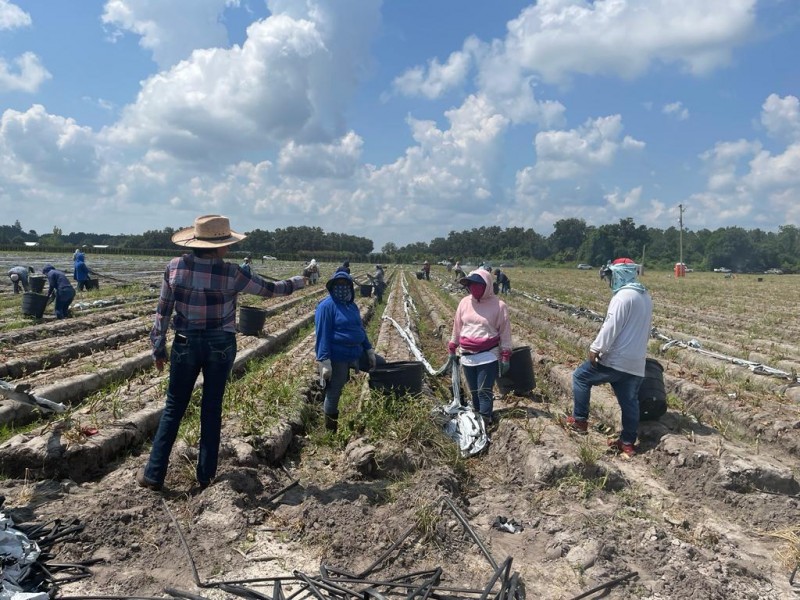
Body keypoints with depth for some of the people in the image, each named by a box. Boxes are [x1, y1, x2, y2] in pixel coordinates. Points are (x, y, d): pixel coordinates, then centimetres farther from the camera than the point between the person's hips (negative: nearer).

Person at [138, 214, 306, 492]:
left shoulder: (175, 267, -8)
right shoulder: (231, 273, -14)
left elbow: (163, 310, -2)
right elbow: (269, 289, -1)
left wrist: (158, 347, 10)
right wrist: (299, 281, 16)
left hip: (186, 344, 1)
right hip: (220, 346, -1)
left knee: (173, 408, 12)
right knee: (212, 408, 10)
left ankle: (154, 474, 15)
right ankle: (205, 474, 19)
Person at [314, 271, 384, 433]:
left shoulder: (352, 305, 11)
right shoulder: (327, 306, -14)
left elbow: (360, 329, 19)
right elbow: (322, 335, -18)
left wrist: (369, 349, 13)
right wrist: (325, 362, -24)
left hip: (356, 353, 8)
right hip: (337, 358, -8)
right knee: (334, 394, 4)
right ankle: (330, 431, 24)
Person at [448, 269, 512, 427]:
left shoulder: (498, 305, -9)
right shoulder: (465, 302, 3)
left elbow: (505, 332, -4)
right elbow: (457, 327, 12)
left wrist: (506, 357, -4)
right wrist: (452, 349, 15)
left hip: (488, 356, -5)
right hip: (467, 356, 5)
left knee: (485, 392, -8)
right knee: (474, 392, 14)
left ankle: (485, 421, -3)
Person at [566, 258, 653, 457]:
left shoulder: (623, 296, -16)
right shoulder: (645, 297, 15)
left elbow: (611, 327, -22)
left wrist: (595, 348, -15)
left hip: (615, 360, -8)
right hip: (635, 362, 8)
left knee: (581, 376, 9)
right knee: (629, 401, 12)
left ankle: (580, 420, 12)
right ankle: (628, 443, 19)